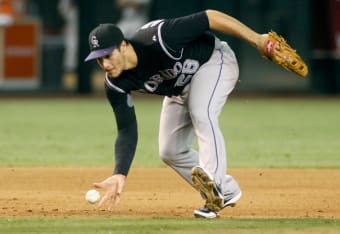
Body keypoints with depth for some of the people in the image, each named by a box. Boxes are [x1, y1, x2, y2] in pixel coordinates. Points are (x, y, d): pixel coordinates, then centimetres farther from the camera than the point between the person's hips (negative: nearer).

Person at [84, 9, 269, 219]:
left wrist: (258, 40, -29)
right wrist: (120, 175, -34)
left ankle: (214, 185, -39)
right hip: (180, 89, 7)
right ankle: (227, 191, 13)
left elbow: (211, 17, -33)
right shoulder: (116, 84, -21)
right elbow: (127, 131, -19)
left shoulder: (158, 40, -39)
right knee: (170, 151, 3)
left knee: (201, 115, -33)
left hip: (215, 61, -7)